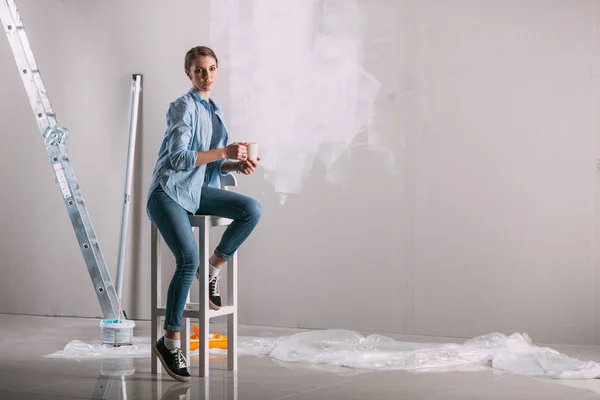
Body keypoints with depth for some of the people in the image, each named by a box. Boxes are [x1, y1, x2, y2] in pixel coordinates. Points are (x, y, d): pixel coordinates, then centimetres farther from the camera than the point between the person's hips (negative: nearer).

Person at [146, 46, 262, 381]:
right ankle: (170, 341, -11)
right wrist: (224, 152, -24)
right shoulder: (184, 107, -10)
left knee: (252, 210, -17)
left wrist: (237, 164, -6)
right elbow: (179, 158, -20)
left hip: (197, 191, 7)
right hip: (169, 192, -7)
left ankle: (213, 269, 2)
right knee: (189, 260, -24)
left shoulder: (215, 110, 14)